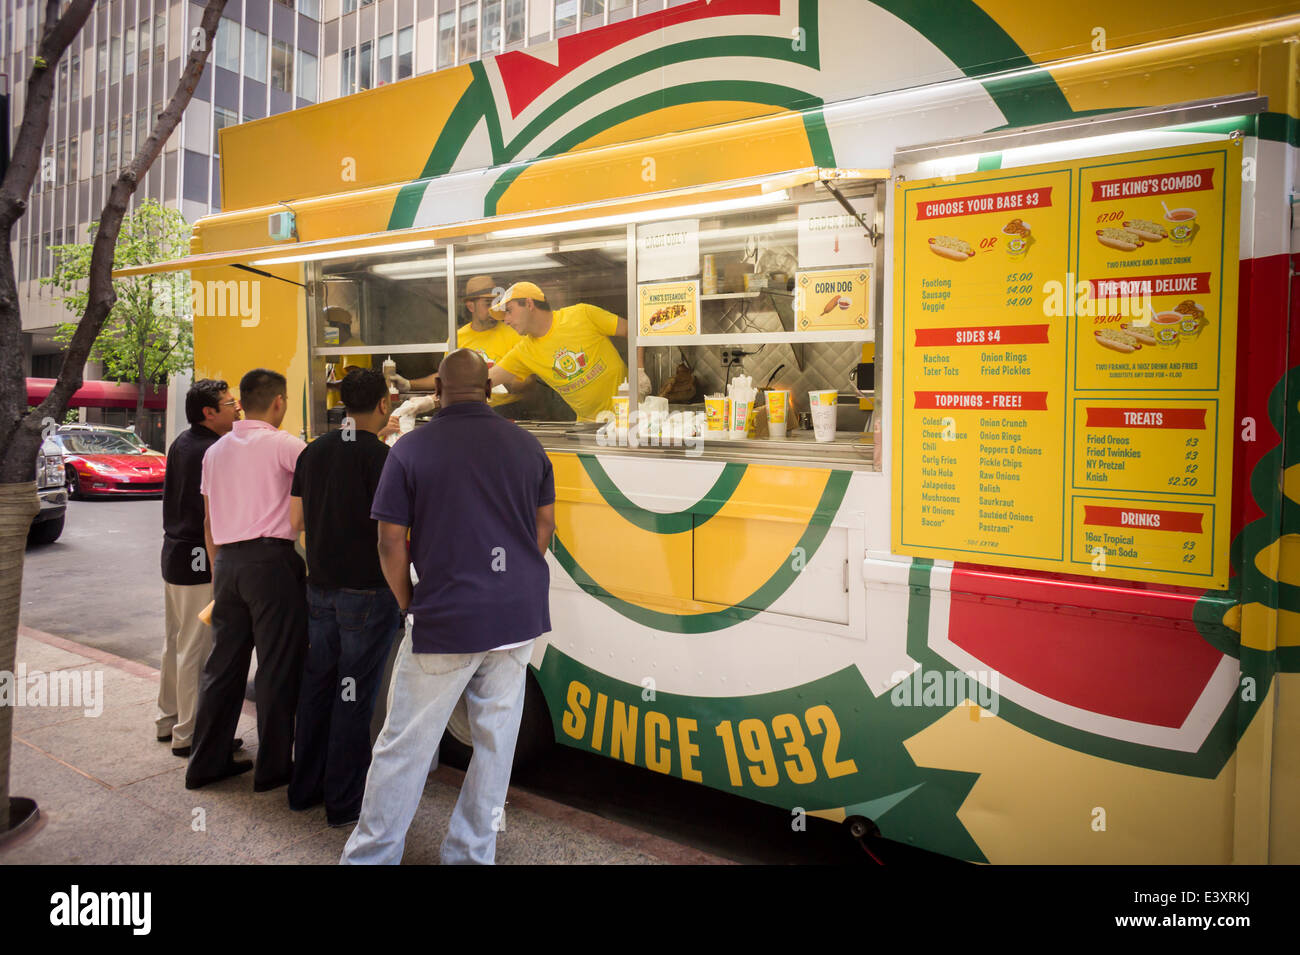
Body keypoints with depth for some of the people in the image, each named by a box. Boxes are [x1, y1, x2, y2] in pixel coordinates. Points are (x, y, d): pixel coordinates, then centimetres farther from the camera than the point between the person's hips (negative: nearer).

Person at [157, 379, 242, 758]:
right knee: (196, 649, -2)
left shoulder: (181, 444, 10)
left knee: (175, 642, 19)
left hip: (174, 553, 10)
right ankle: (190, 734, 6)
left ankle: (169, 719, 31)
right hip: (199, 560, -10)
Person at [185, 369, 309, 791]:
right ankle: (273, 767, 10)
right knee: (277, 665, 2)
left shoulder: (216, 451, 15)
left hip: (227, 561, 7)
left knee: (224, 662, 14)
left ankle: (207, 761, 22)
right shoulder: (282, 444, -7)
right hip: (271, 559, -7)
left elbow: (208, 521, 17)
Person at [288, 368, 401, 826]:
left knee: (316, 685, 17)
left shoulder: (313, 452, 6)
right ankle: (344, 801, 12)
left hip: (320, 590, 7)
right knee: (355, 694, 2)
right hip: (367, 594, -7)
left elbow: (295, 521, 13)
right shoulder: (381, 457, -16)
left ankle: (305, 788, 29)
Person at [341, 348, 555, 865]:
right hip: (519, 615, 4)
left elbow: (390, 543, -5)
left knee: (405, 744, 9)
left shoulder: (410, 449, -6)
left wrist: (411, 608, 8)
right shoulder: (526, 444, 4)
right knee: (496, 738, 13)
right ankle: (472, 852, 26)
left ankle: (371, 853, 22)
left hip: (445, 620, -3)